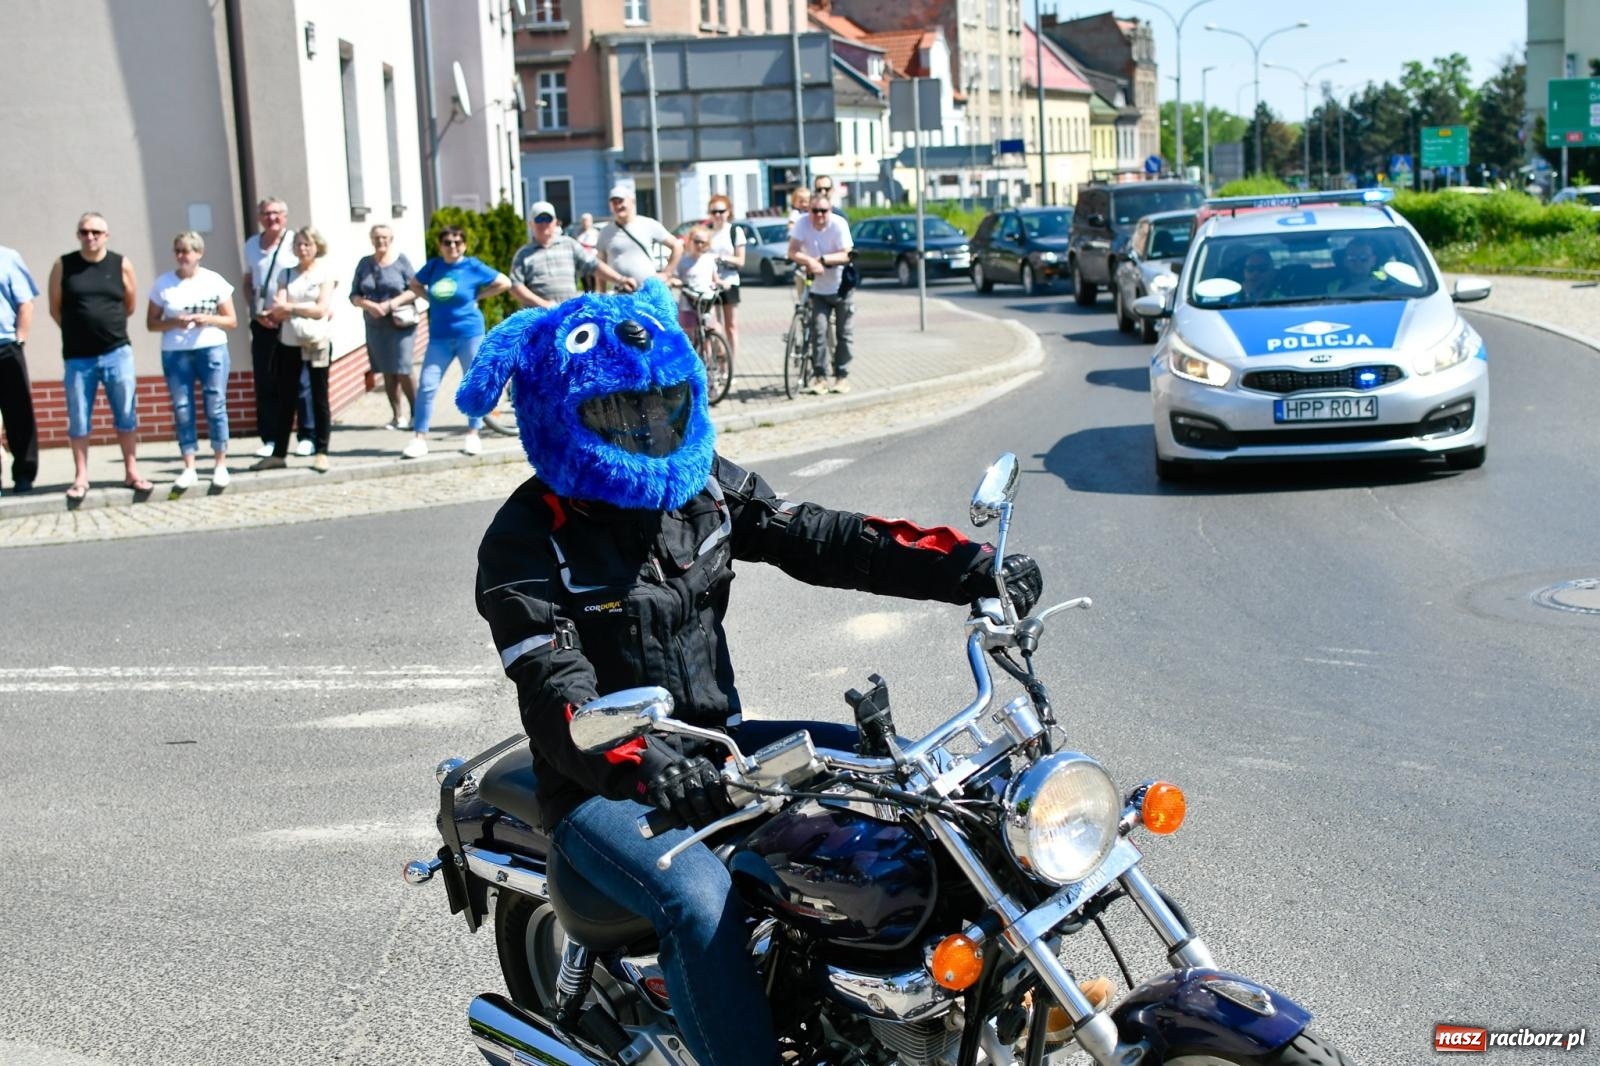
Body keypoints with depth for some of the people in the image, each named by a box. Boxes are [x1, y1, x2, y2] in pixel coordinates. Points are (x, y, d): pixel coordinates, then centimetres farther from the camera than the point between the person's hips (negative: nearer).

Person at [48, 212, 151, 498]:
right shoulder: (63, 265, 0)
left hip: (118, 353, 0)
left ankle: (132, 472, 12)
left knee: (126, 415, 4)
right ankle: (81, 477, 12)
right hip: (78, 357, 0)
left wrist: (108, 326, 12)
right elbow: (55, 308, 7)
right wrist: (80, 329, 9)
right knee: (78, 419, 4)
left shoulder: (121, 265, 1)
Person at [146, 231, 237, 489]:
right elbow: (151, 323, 5)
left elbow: (232, 320, 6)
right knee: (182, 409, 0)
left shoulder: (215, 281, 4)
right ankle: (189, 468, 4)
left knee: (216, 407, 0)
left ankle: (220, 465, 7)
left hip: (212, 349, -1)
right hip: (175, 353, 1)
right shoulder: (163, 283, 5)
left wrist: (208, 319, -13)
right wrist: (174, 322, -13)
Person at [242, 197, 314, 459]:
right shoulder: (251, 245, 12)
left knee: (299, 381, -2)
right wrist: (256, 312, 3)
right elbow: (248, 283, 18)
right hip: (262, 323, 4)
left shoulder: (295, 243, -4)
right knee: (265, 383, 5)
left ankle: (307, 437, 5)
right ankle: (270, 438, 11)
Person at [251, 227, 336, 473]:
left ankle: (322, 453, 7)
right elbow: (277, 311, -2)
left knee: (319, 398, 2)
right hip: (289, 343, 3)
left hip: (317, 343, -3)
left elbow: (321, 308, -12)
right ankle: (279, 453, 14)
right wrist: (306, 310, -18)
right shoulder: (286, 275, 9)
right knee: (285, 399, 8)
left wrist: (290, 308, -12)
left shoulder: (325, 274, 0)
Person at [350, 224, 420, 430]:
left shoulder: (401, 260, -2)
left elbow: (415, 289, -6)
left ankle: (415, 414, 2)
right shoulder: (365, 263, 8)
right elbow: (354, 295, 7)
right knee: (388, 372, 5)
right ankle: (397, 416, 12)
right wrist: (367, 304, -14)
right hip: (375, 325, 4)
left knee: (403, 370, -10)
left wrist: (391, 304, -17)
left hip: (400, 323, -4)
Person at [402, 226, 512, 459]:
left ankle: (472, 435, 18)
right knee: (427, 386, -4)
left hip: (469, 334, -2)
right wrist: (433, 299, 6)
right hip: (439, 337, 2)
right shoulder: (433, 265, 4)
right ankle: (420, 438, 1)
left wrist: (477, 296, -2)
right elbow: (415, 284, 22)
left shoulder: (473, 266, -4)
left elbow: (504, 282, 0)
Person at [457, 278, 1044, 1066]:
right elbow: (558, 702, -28)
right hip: (606, 788, -6)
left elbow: (819, 540, -7)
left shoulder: (704, 486, 2)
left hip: (715, 748, 6)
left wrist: (971, 568, -19)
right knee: (700, 900, -33)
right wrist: (644, 768, -49)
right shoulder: (526, 543, -17)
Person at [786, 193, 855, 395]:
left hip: (842, 287, -1)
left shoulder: (839, 224, -17)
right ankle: (819, 377, -5)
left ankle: (842, 376, 12)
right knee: (818, 331, -8)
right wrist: (809, 261, -32)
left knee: (843, 333, 4)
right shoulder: (803, 223, -11)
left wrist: (822, 259, -30)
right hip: (818, 289, 1)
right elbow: (793, 251, -15)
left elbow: (845, 256, -19)